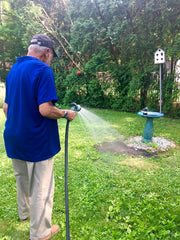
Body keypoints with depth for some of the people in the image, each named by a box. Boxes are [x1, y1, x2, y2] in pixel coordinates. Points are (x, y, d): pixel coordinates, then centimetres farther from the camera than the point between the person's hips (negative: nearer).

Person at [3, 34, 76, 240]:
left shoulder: (13, 69, 10)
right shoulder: (42, 70, -16)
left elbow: (6, 107, 13)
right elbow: (45, 109, -26)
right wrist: (66, 114, -9)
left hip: (14, 137, 9)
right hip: (37, 140, -8)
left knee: (22, 179, 26)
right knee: (41, 187, 7)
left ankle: (24, 212, 50)